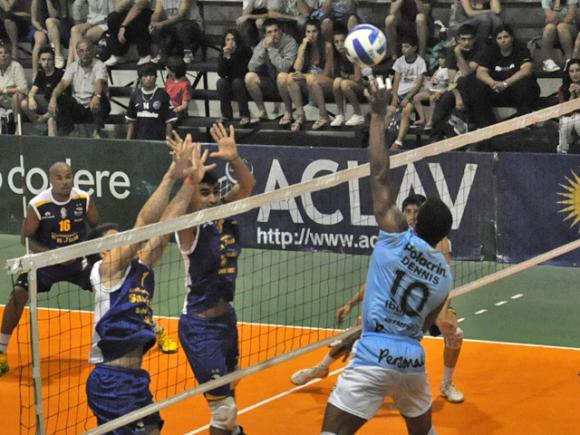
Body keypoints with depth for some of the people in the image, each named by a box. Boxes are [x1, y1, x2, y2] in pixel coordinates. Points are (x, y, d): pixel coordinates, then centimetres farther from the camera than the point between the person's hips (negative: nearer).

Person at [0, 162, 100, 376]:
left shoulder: (84, 199, -14)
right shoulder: (37, 205, -21)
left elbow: (97, 228, 2)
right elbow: (26, 237, -11)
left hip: (78, 260, 2)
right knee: (19, 293, -21)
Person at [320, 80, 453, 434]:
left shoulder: (399, 240, -6)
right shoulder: (445, 276, 8)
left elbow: (381, 176, -5)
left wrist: (379, 116, 1)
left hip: (375, 358, -6)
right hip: (413, 361, 6)